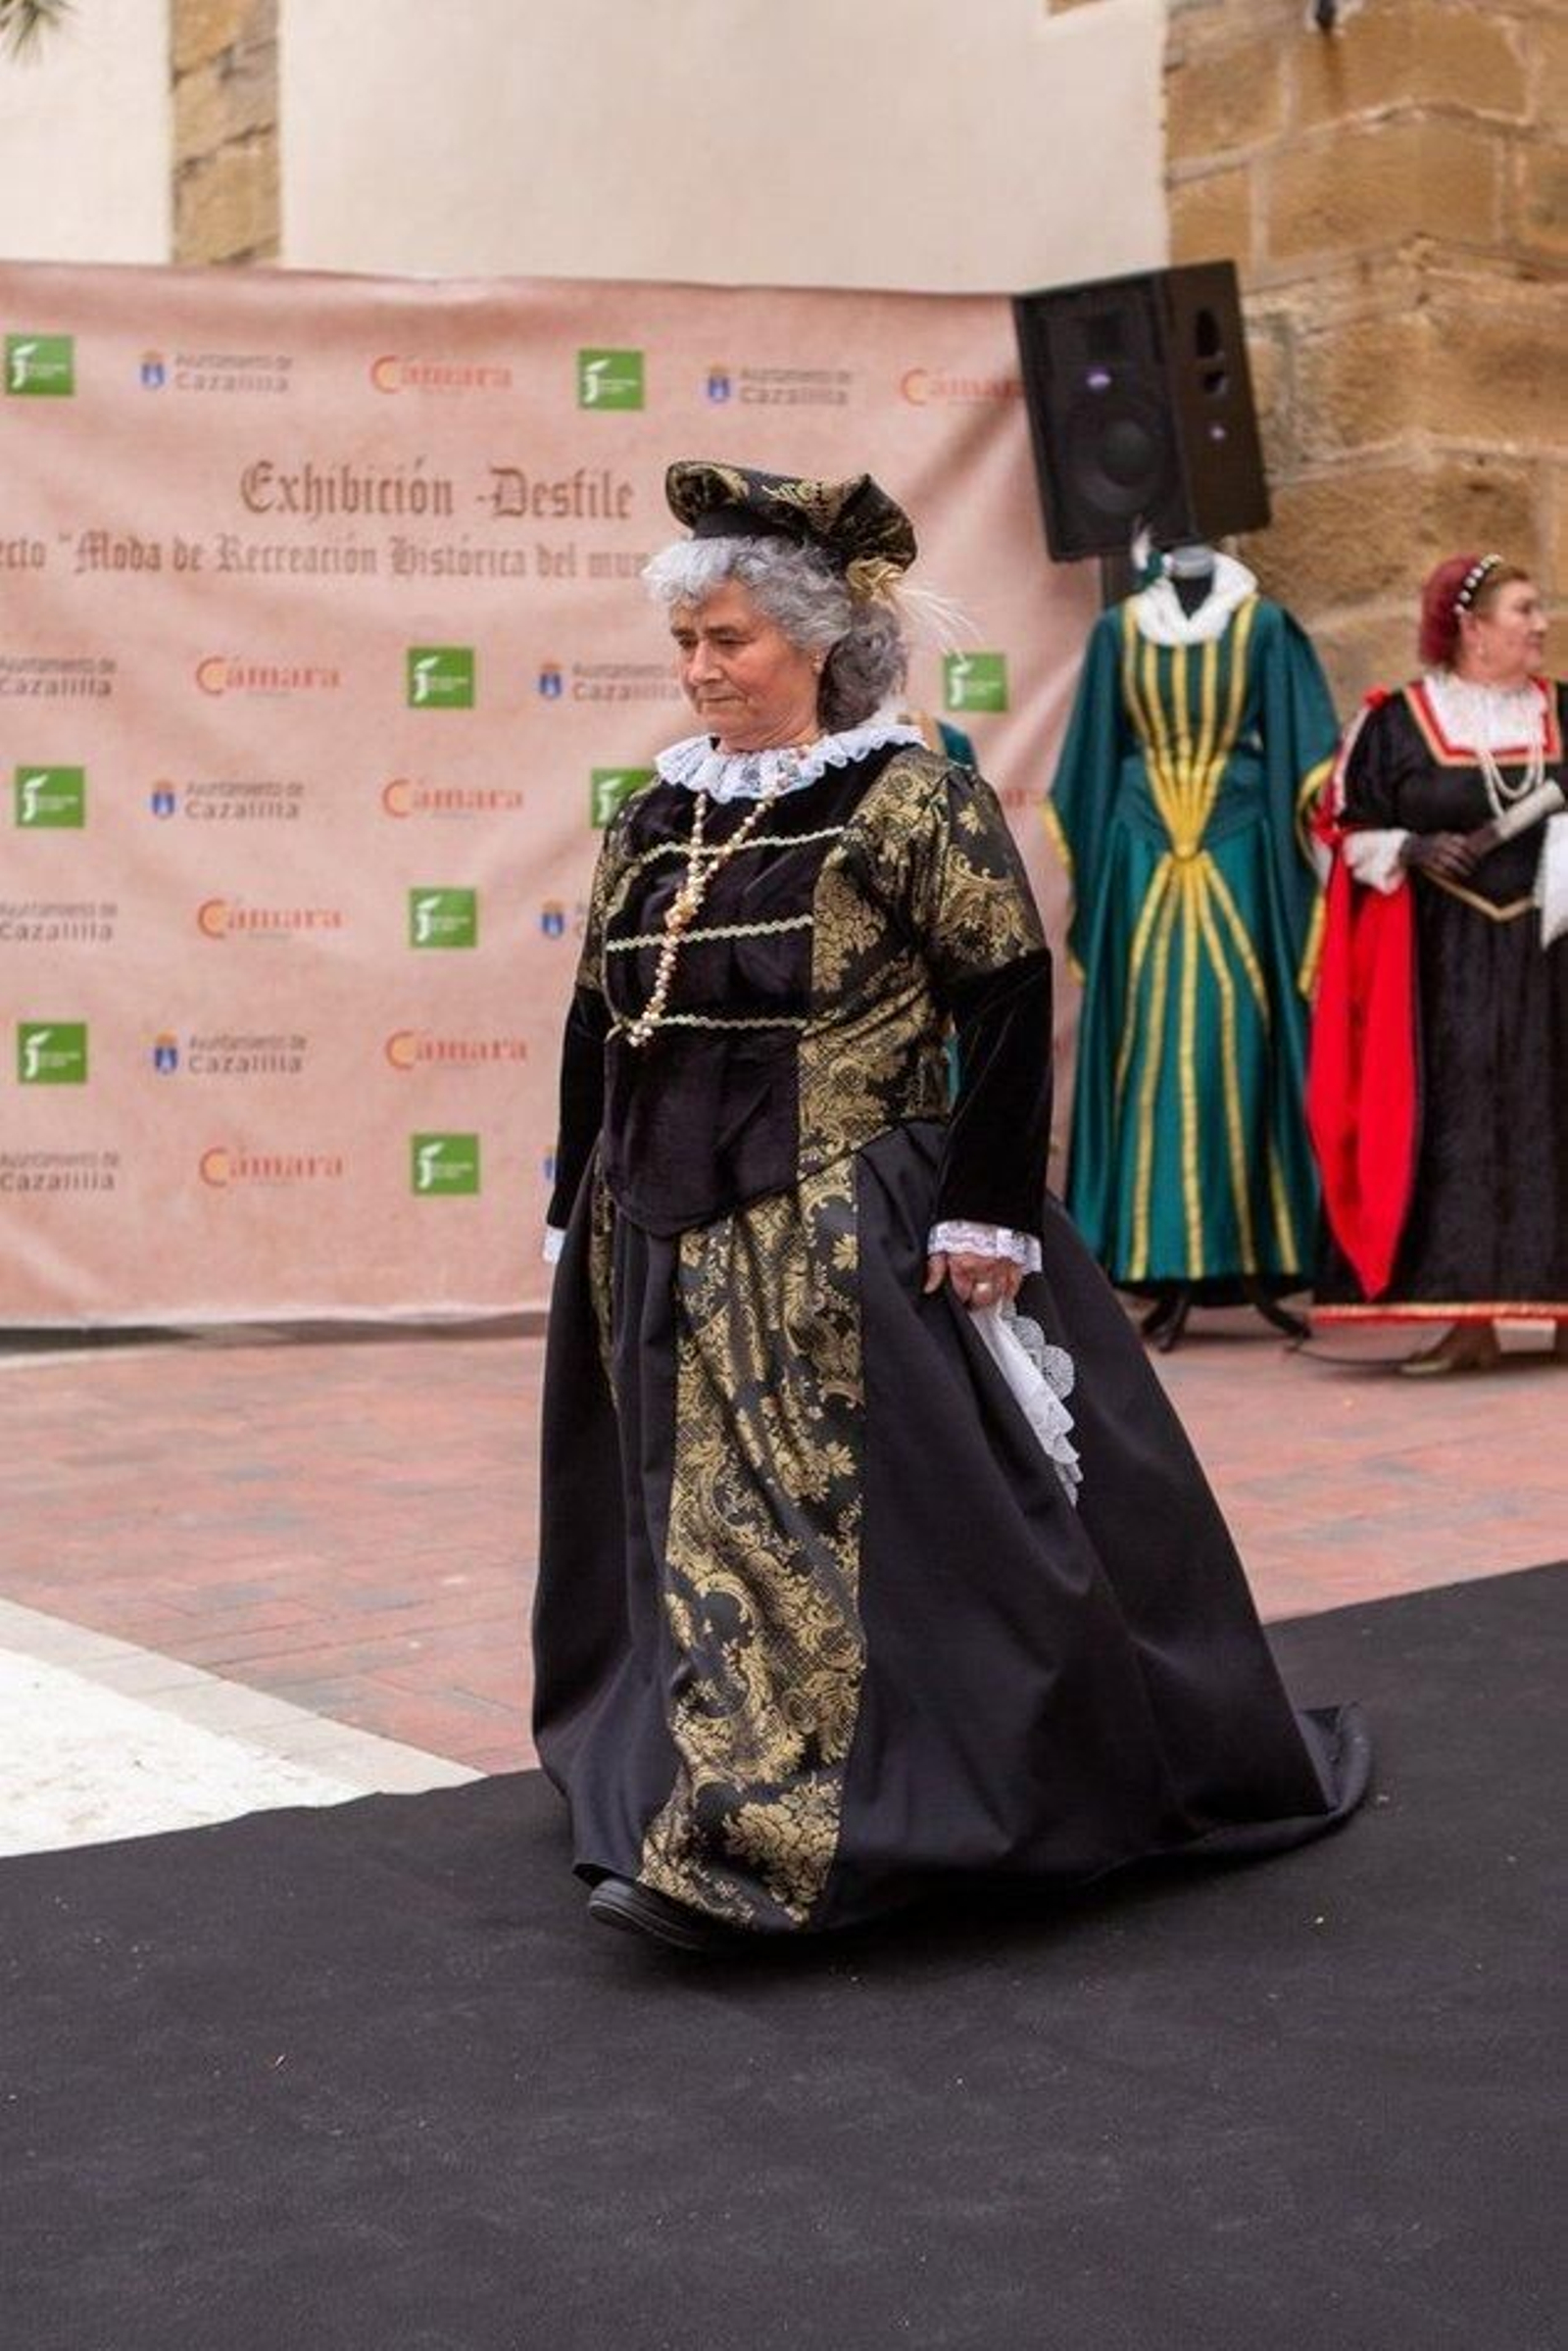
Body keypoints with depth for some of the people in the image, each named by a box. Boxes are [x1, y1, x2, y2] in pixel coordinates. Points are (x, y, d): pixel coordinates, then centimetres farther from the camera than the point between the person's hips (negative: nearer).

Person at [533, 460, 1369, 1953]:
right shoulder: (654, 817, 10)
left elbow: (1009, 1004, -11)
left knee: (824, 1530, -5)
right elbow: (598, 1023, 16)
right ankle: (716, 1832, 24)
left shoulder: (909, 800, -8)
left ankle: (739, 1849, -1)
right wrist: (587, 1206, 13)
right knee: (706, 1532, 11)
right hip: (673, 1252, 6)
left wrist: (987, 1212, -15)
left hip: (854, 1250, -6)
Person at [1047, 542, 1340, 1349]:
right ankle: (1171, 1271, 0)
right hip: (1144, 856, 2)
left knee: (1241, 1051, -6)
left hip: (1239, 856, -2)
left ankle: (1257, 1259, -1)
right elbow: (1097, 754, 13)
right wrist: (1090, 872, 10)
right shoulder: (1119, 631, 9)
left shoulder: (1264, 628, 2)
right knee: (1152, 1054, -2)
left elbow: (1301, 744, -1)